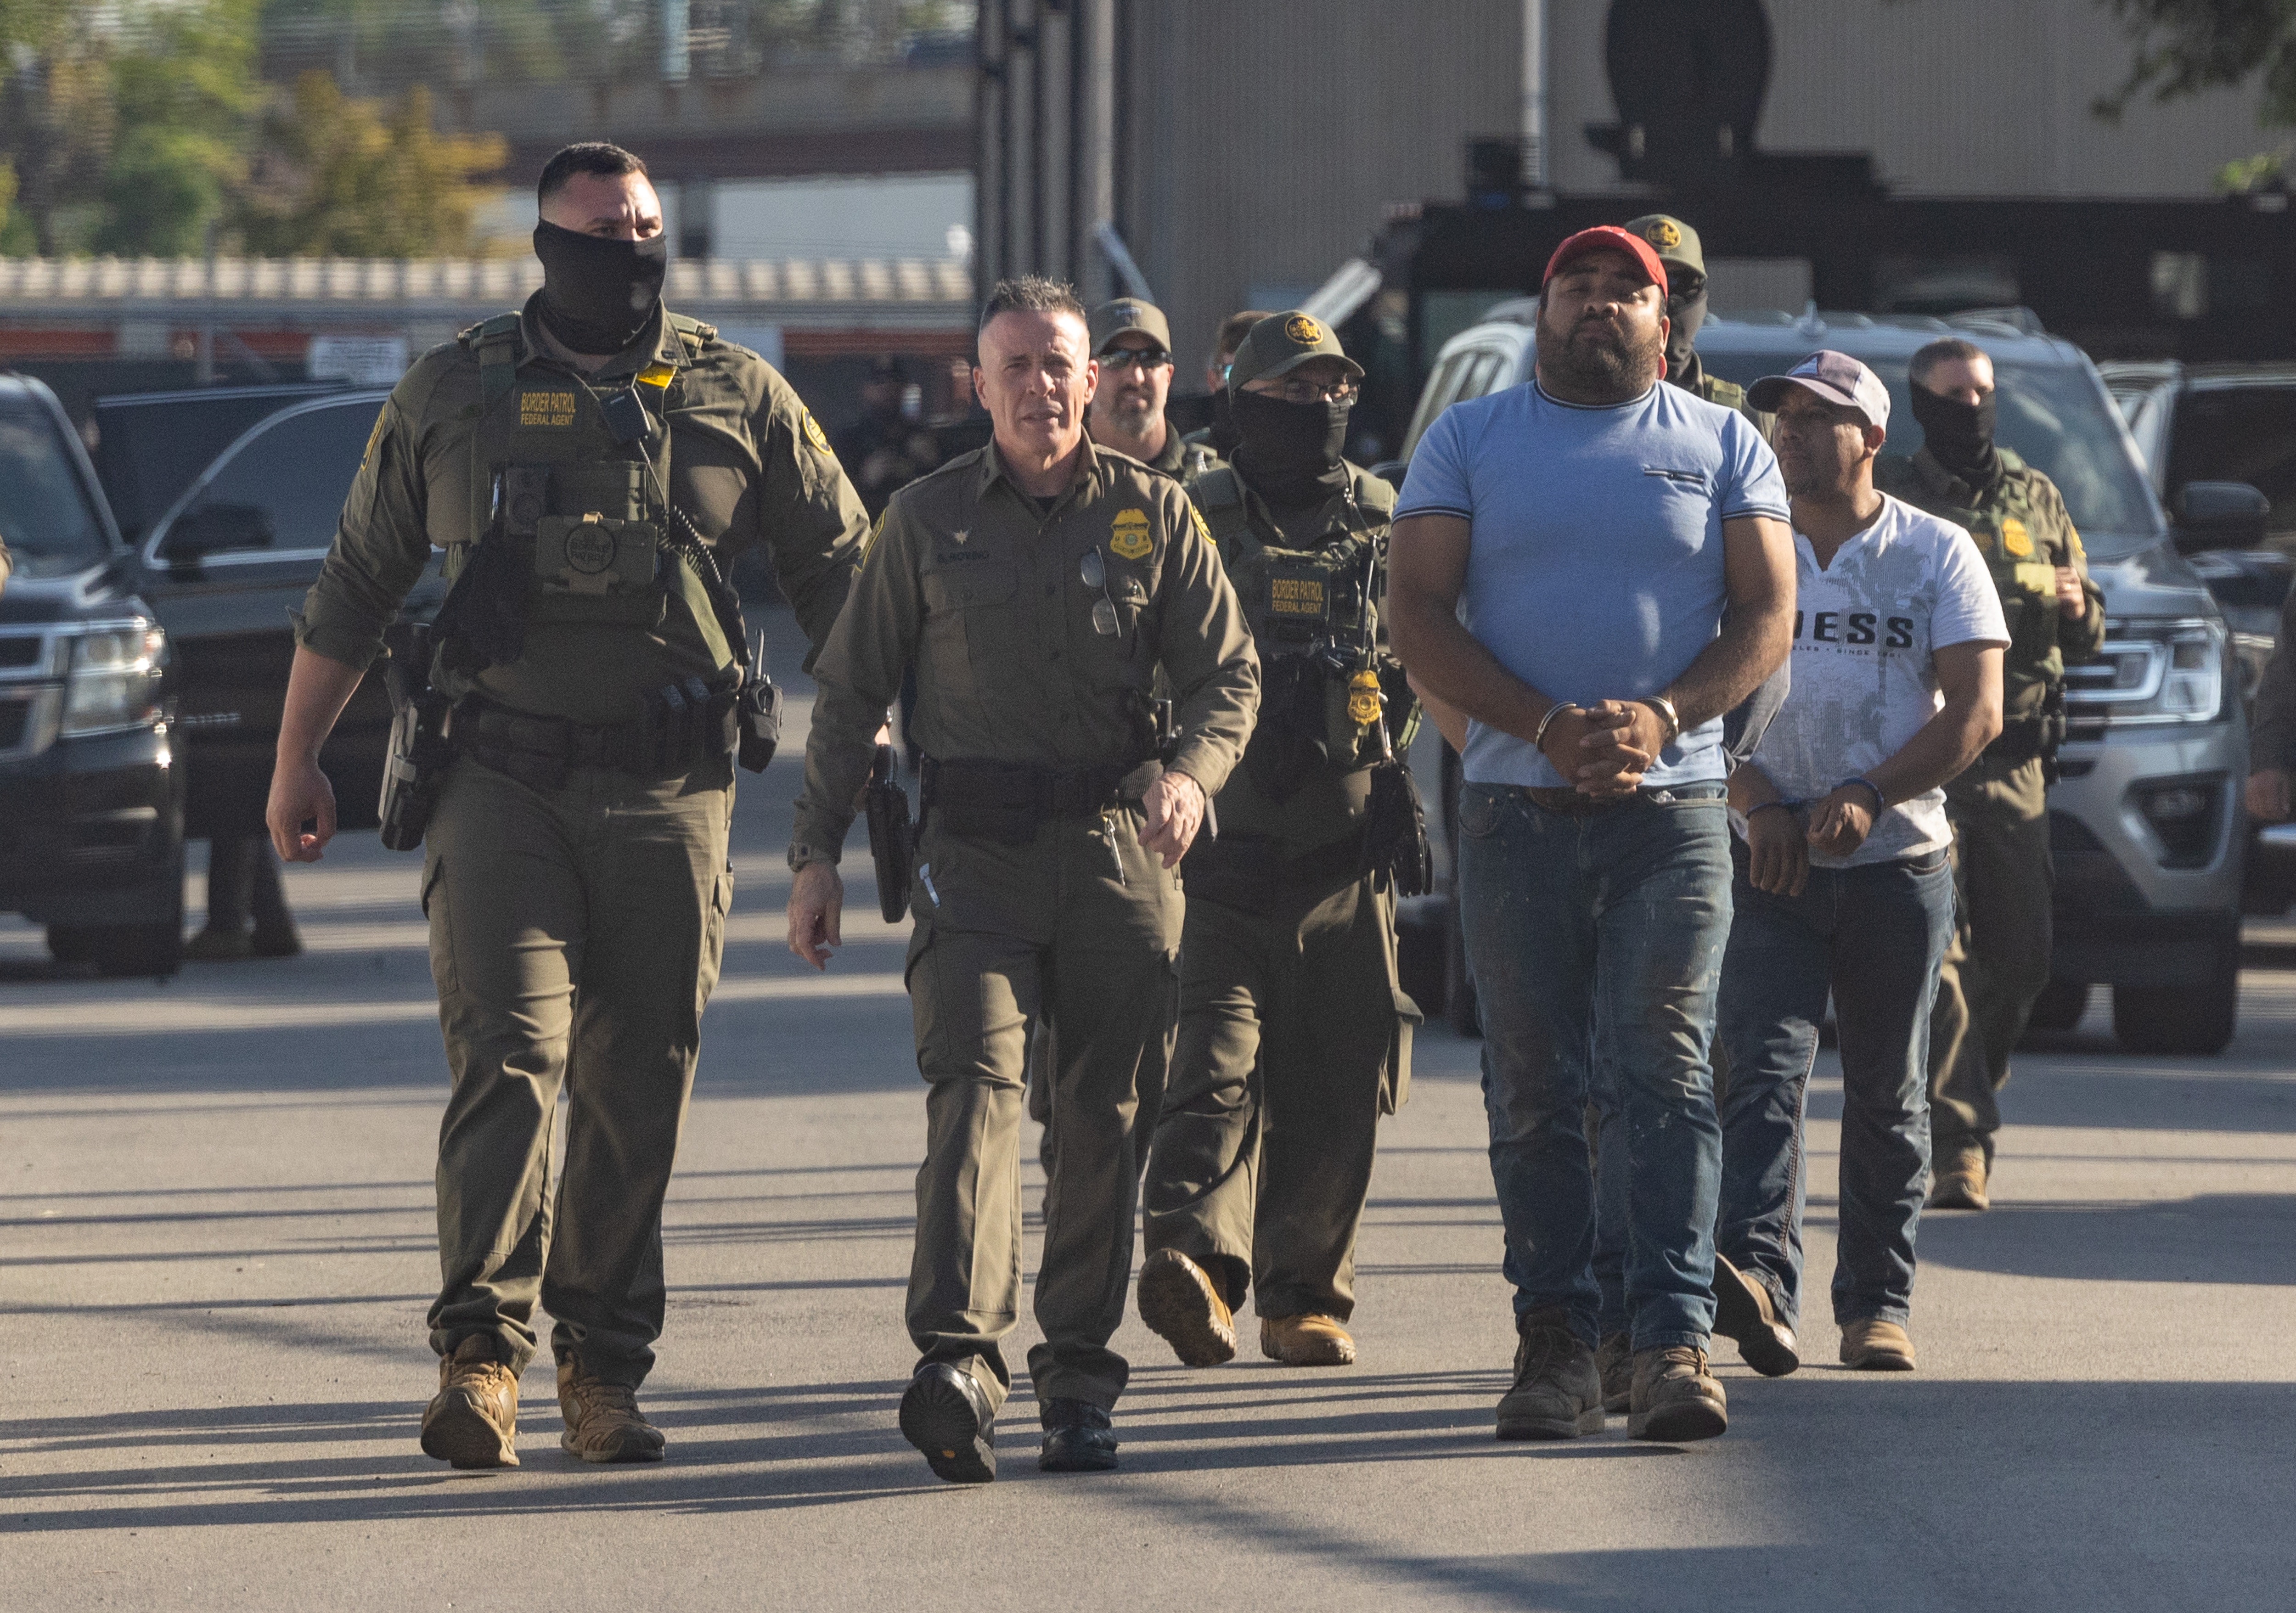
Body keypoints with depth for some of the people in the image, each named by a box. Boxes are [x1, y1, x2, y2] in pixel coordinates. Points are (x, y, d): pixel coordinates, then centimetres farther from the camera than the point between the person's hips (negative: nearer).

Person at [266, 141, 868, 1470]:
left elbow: (842, 575, 13)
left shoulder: (737, 397, 7)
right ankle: (483, 1354, -22)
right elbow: (356, 587, 15)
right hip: (506, 780, -1)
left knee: (640, 1088, 3)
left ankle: (606, 1365, 12)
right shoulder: (453, 396, 7)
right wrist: (299, 760, 15)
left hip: (669, 795, 1)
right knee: (509, 1056, -15)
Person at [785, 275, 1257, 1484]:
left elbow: (1228, 672, 6)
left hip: (1119, 844, 1)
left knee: (1103, 1116, 4)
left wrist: (1190, 771, -15)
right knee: (975, 1080, -17)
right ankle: (958, 1358, -31)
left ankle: (1077, 1373, 14)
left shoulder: (1153, 512, 7)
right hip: (975, 848, -1)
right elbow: (850, 693, 11)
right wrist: (818, 850, 5)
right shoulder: (926, 520, 7)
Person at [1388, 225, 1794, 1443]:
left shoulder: (1722, 448, 11)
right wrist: (1543, 727, -12)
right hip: (1516, 810, 1)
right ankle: (1553, 1337, 4)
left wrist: (1661, 716, -14)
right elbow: (1415, 612, 2)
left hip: (1674, 807, -1)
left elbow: (1767, 613, 4)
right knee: (1533, 1085, 1)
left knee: (1666, 1068, -10)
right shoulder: (1470, 441, 11)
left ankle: (1675, 1340, -15)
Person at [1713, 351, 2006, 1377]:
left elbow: (1978, 710, -5)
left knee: (1886, 1094, 6)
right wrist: (1759, 807, -10)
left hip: (1896, 861, 0)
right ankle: (1757, 1278, -31)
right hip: (1769, 863, 0)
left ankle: (1876, 1304, 13)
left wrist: (1867, 798, -17)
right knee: (1765, 1070, -16)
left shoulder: (1937, 556, 3)